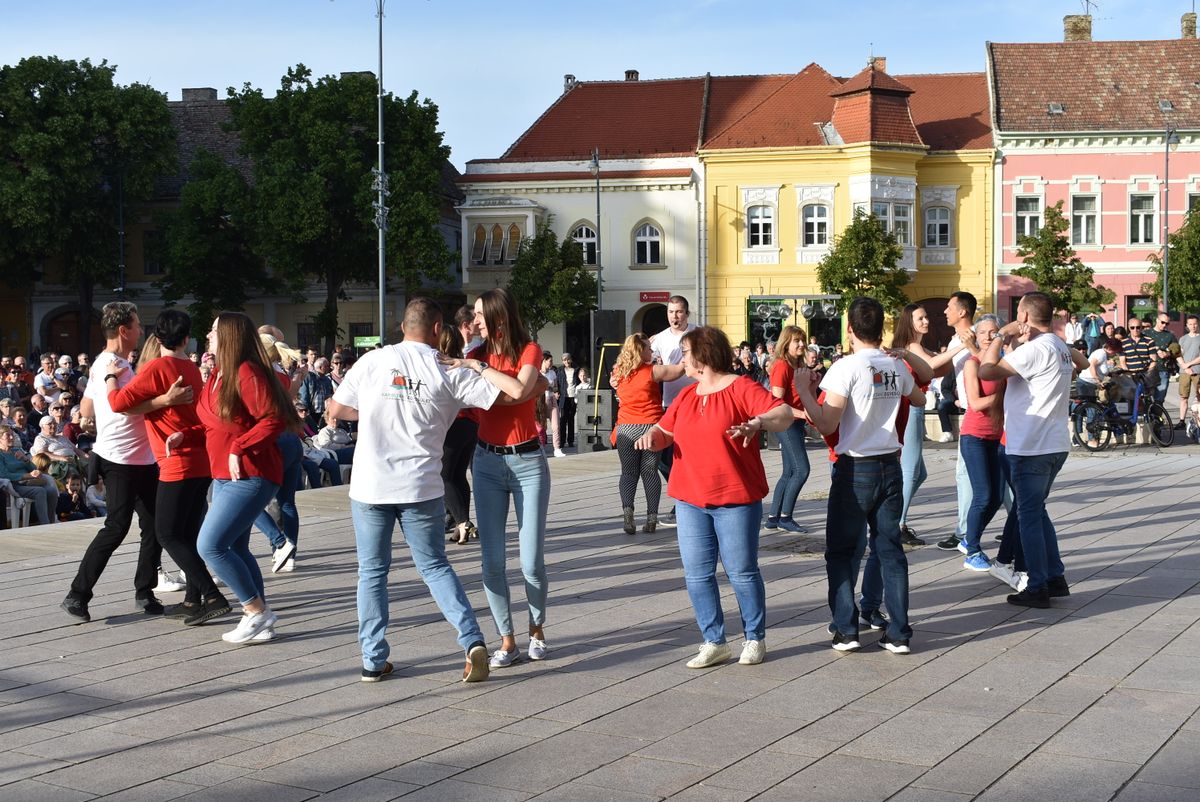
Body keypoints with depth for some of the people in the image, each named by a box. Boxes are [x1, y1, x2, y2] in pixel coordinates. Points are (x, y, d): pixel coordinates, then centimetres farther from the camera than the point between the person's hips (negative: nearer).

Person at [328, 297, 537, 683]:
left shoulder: (372, 361, 1)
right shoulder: (451, 373, -1)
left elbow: (336, 409, 9)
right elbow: (517, 390, -4)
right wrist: (479, 367, 9)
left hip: (370, 485, 0)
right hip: (422, 487, 0)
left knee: (372, 571, 12)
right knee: (434, 566, 13)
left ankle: (374, 660, 13)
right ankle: (472, 640, -1)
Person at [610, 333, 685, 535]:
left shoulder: (618, 373, 6)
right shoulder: (652, 371, -6)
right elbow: (680, 368, 0)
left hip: (626, 429, 3)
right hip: (650, 427, -2)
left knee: (628, 472, 6)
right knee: (650, 472, 4)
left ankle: (627, 509, -16)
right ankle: (652, 517, 1)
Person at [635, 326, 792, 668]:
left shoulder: (741, 388, -6)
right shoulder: (686, 396, 14)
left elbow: (784, 414, -16)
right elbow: (664, 431, 20)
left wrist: (758, 422, -36)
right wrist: (652, 436, -3)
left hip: (735, 500, -6)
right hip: (690, 501, 6)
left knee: (742, 572, 1)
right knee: (697, 574, 4)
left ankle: (755, 638, 17)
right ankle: (714, 642, 13)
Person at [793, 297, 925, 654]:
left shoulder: (847, 367, -15)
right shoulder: (896, 366, 3)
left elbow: (826, 425, -19)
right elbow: (919, 400, 25)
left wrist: (803, 391, -7)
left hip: (855, 470, -5)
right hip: (890, 465, 5)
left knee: (842, 552, 7)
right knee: (890, 549, 10)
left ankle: (846, 629, 5)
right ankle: (898, 633, 9)